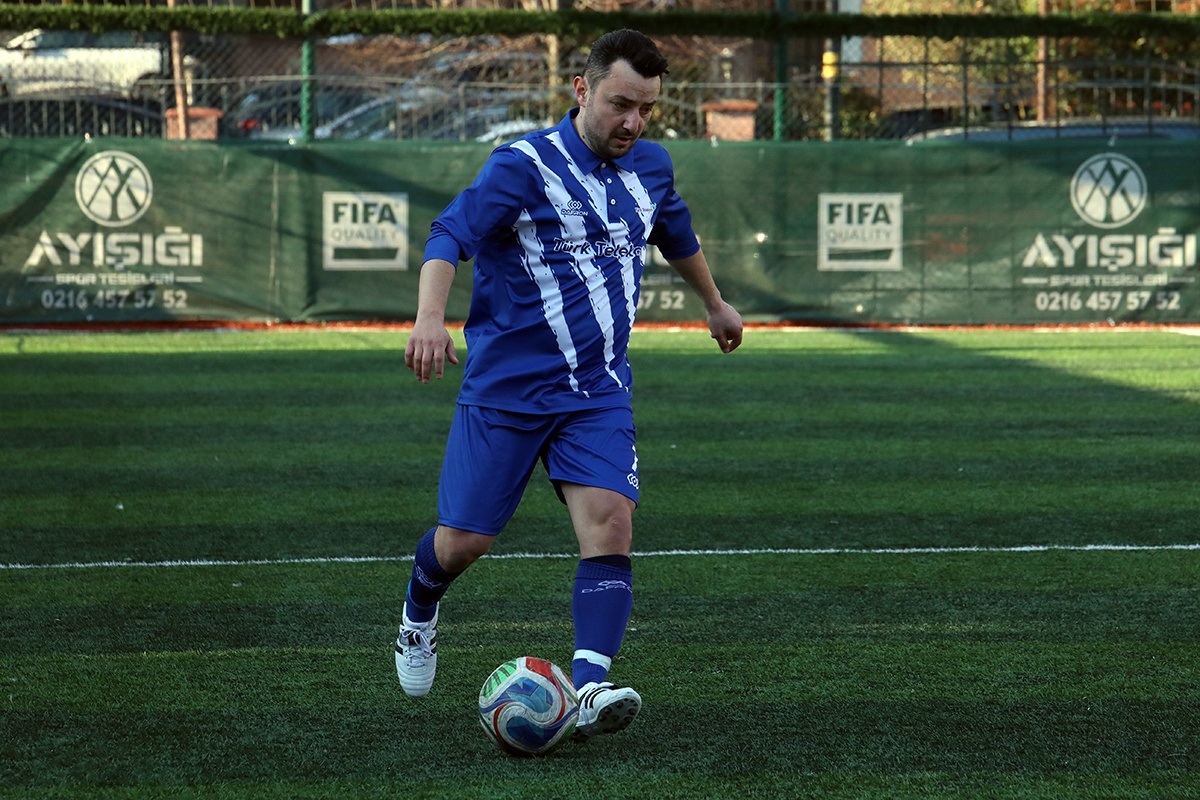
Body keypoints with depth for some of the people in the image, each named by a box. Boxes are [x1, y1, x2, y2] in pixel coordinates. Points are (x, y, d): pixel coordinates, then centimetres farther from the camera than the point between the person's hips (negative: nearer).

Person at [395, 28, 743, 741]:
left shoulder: (650, 166, 6)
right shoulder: (525, 166, -14)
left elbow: (677, 236, 28)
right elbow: (451, 236, -25)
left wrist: (714, 302, 43)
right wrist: (431, 318, -42)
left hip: (599, 390, 4)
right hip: (505, 385, -4)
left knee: (610, 522, -19)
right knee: (462, 542, 3)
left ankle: (589, 688, -26)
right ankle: (419, 615, 37)